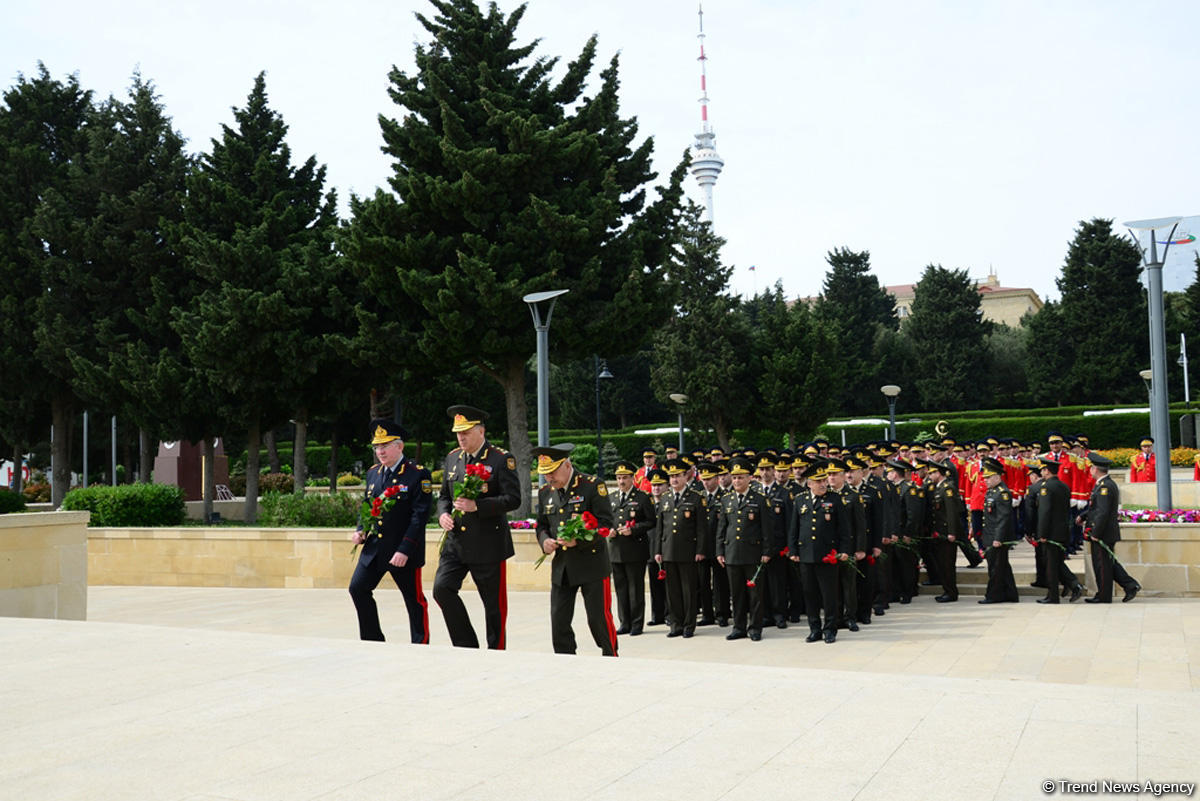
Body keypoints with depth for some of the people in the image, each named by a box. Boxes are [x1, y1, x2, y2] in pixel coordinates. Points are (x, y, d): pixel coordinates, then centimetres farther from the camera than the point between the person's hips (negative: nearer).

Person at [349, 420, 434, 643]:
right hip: (374, 548, 7)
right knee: (358, 589, 3)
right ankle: (373, 641, 15)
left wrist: (404, 550, -21)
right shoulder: (373, 473, 10)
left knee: (414, 600, 4)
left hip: (404, 552, -6)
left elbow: (420, 515, -16)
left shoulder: (418, 474, -11)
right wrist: (361, 531, 1)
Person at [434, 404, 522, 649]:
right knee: (442, 588, -9)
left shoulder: (502, 459, -7)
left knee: (493, 602, 3)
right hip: (455, 540, 5)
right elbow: (444, 495, 19)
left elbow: (513, 499, -13)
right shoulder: (452, 458, 11)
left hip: (488, 543, -5)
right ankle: (467, 645, 4)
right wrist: (443, 514, -3)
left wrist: (477, 506, -23)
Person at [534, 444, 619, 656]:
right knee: (559, 622, 2)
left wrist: (578, 539, -23)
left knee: (599, 619, 1)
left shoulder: (593, 485, -8)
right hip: (561, 567, 5)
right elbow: (542, 525, 19)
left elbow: (605, 523, -11)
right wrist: (544, 540, -4)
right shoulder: (545, 492, 10)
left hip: (592, 565, -5)